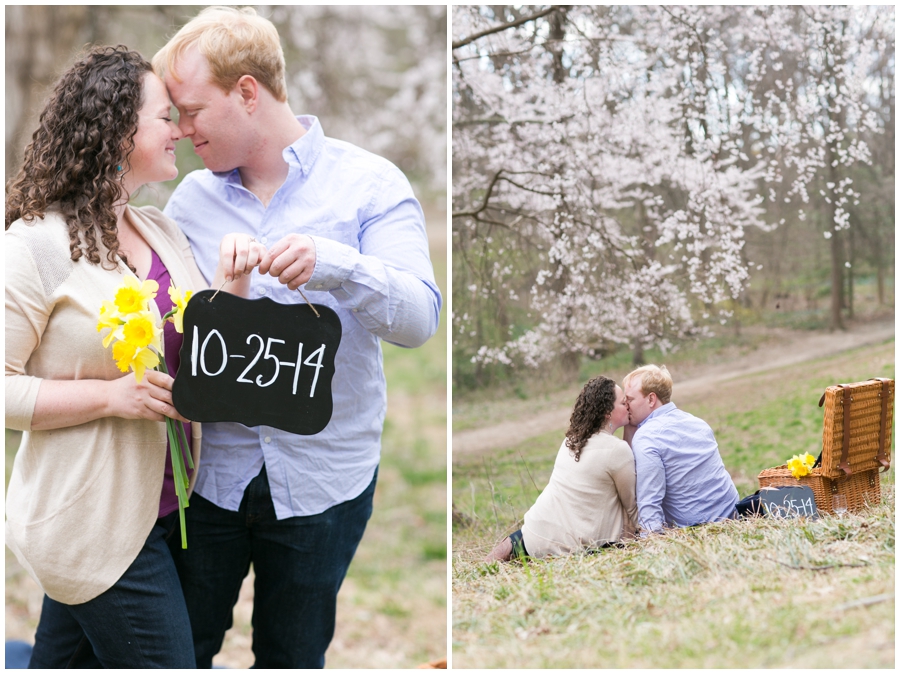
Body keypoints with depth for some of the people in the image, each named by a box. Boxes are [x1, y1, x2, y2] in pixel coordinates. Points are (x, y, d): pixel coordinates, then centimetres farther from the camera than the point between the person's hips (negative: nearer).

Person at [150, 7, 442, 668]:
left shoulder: (369, 185, -6)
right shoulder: (192, 197, 5)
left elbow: (419, 317, -16)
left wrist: (337, 265, -33)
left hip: (320, 478, -2)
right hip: (211, 467, 3)